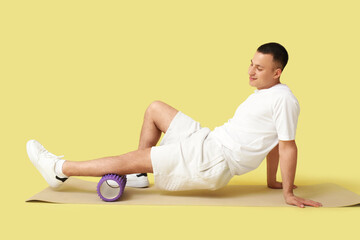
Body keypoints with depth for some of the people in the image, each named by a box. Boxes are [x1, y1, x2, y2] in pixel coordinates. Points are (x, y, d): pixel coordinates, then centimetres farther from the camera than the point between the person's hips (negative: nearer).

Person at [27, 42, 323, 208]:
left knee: (132, 158, -7)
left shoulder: (284, 99, -16)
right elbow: (270, 141, 20)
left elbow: (287, 146, -15)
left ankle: (59, 170, 5)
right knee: (155, 108, 15)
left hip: (216, 161, -10)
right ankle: (138, 174, 19)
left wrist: (287, 192, -12)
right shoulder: (264, 93, 14)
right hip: (208, 141, 10)